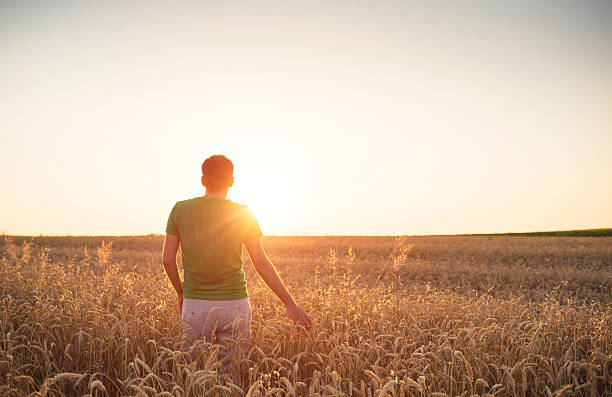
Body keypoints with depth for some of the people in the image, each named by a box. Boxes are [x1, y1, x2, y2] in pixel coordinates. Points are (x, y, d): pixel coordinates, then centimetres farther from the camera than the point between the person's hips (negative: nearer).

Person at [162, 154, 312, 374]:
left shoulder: (180, 210, 0)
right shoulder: (243, 215, -4)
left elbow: (167, 259, 3)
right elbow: (262, 264, -5)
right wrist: (290, 303, 1)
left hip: (194, 306, 2)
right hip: (234, 306, -1)